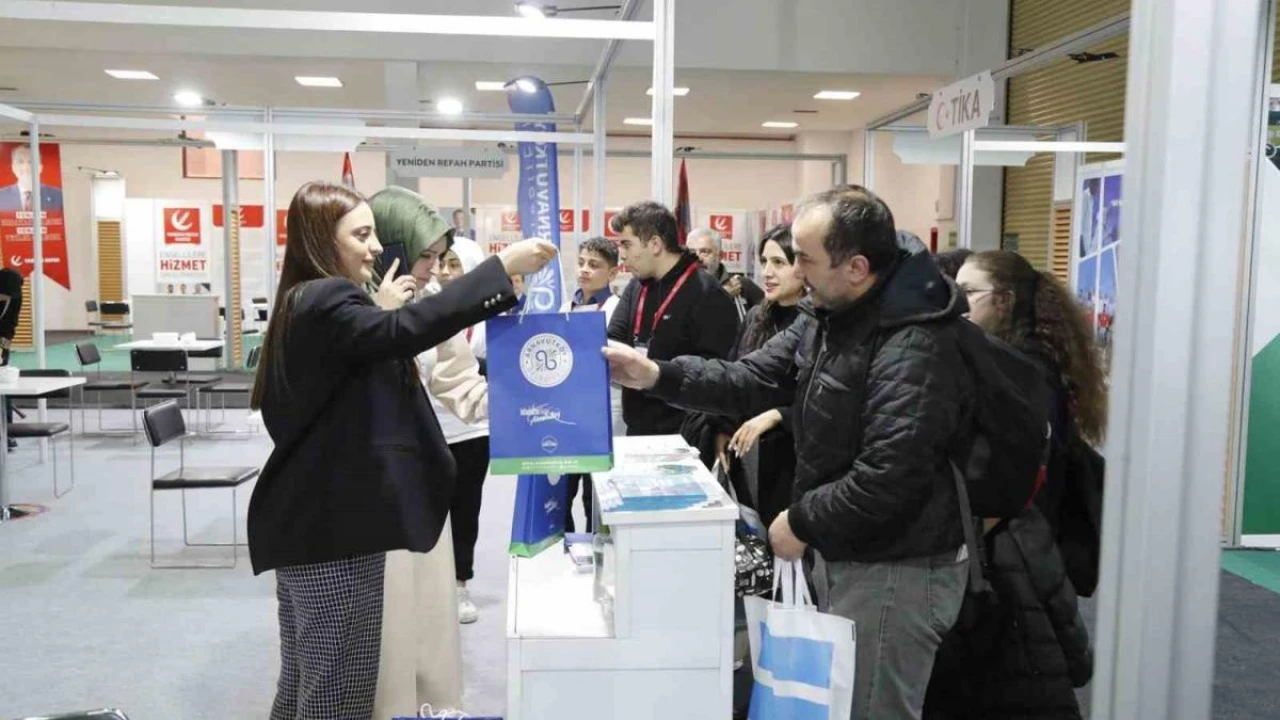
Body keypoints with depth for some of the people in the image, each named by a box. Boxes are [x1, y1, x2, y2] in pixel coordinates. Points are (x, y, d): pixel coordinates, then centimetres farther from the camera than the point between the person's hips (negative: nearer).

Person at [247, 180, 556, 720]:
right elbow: (408, 330, -34)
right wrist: (502, 268, -34)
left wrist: (381, 317, 7)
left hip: (312, 520, 10)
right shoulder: (324, 302, -16)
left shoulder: (307, 305, 17)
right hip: (333, 525, -10)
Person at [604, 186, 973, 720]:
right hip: (844, 552, 10)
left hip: (896, 571, -10)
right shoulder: (827, 314, 5)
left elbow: (888, 478, -31)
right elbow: (754, 380, 2)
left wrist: (802, 522, -19)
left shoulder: (913, 348, -26)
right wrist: (656, 375, -9)